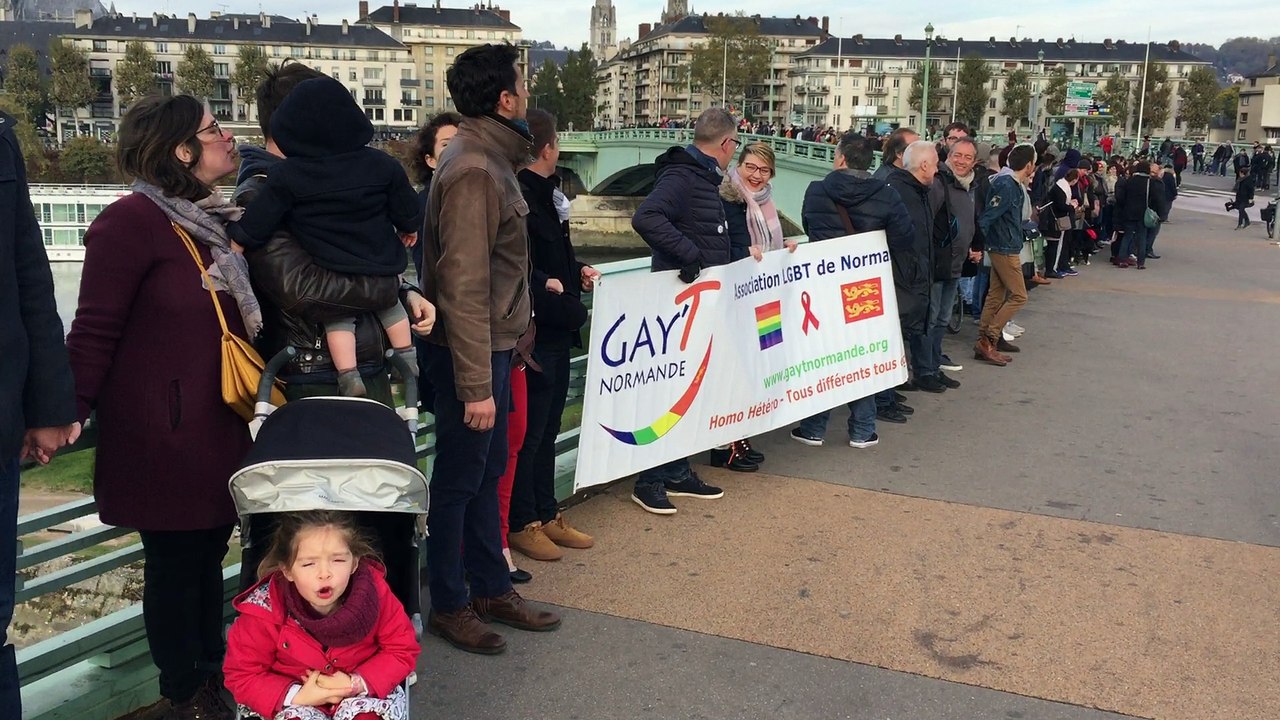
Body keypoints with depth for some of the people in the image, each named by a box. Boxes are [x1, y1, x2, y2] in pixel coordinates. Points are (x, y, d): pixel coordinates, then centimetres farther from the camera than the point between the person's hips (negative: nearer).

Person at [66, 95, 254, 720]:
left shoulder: (216, 222, 12)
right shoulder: (132, 220, -13)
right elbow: (96, 330, -13)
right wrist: (70, 411, -16)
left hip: (218, 428, 7)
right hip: (162, 434, -7)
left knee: (209, 552, 16)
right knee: (175, 562, 6)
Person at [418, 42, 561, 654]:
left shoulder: (489, 160, 12)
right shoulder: (474, 171, -20)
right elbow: (464, 288, -24)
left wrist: (495, 364, 15)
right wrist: (475, 385, -24)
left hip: (492, 347, 10)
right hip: (471, 352, -10)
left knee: (487, 472, 18)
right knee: (459, 481, 4)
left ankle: (492, 590, 32)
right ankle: (449, 605, 20)